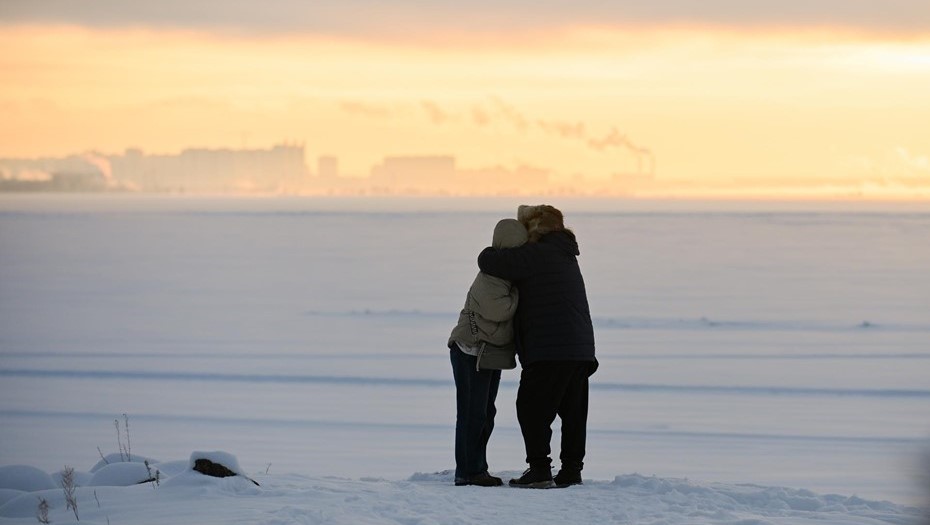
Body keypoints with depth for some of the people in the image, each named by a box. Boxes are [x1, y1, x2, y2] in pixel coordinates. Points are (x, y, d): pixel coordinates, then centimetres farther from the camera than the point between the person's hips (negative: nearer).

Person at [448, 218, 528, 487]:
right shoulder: (490, 277, -20)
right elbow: (497, 309, -31)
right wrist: (520, 292, -18)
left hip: (492, 354, 10)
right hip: (471, 351, -10)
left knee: (486, 414, 13)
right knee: (472, 413, -8)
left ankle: (477, 469, 19)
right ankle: (468, 472, -5)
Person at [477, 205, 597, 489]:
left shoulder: (534, 255, -10)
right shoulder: (566, 256, 21)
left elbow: (488, 261, -15)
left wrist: (495, 250, 7)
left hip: (550, 348, -9)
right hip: (581, 348, 9)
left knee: (532, 407, -3)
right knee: (573, 410, 12)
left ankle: (539, 470, -7)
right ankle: (571, 471, 15)